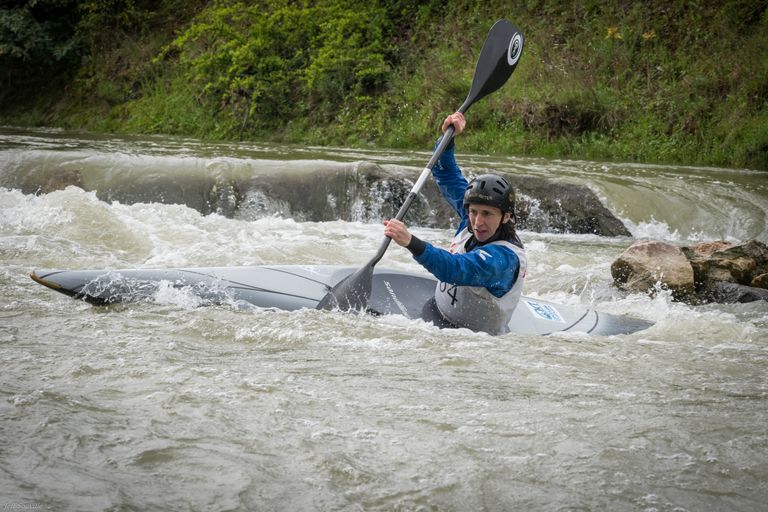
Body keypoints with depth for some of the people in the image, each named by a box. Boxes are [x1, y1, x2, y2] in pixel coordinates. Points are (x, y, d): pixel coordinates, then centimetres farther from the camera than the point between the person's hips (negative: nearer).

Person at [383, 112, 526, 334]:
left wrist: (412, 243, -55)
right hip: (435, 312, 8)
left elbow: (457, 270, -43)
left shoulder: (505, 257, -26)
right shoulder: (471, 224, -1)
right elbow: (446, 176, 11)